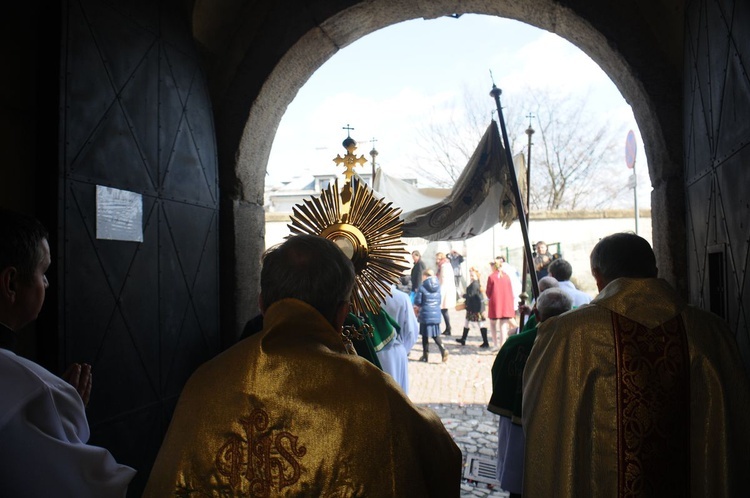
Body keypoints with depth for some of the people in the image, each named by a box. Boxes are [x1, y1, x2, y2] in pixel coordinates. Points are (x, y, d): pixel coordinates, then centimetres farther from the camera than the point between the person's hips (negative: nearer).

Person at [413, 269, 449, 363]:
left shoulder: (422, 288, -11)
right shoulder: (438, 288, 6)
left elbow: (417, 302, -7)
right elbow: (439, 301, 13)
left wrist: (417, 308, 14)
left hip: (425, 315, -4)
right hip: (436, 315, 5)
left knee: (425, 335, 7)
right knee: (435, 335, 14)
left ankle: (425, 355, 13)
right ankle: (443, 349, -8)